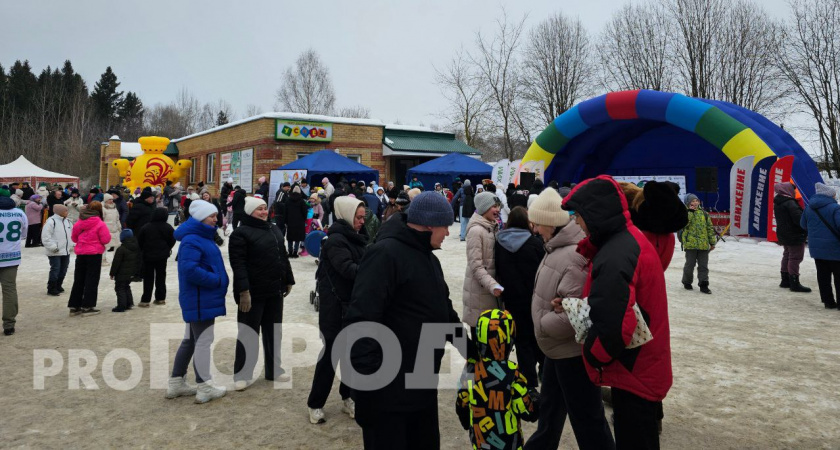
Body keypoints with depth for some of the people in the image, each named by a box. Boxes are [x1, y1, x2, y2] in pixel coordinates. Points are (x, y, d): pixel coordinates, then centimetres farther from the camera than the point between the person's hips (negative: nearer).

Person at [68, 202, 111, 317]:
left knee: (78, 280, 13)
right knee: (92, 280, 2)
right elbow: (106, 239, -13)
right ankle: (87, 307, 1)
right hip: (94, 254, -5)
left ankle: (74, 306, 17)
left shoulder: (79, 223, 4)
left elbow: (74, 238, 14)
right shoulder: (100, 224, -12)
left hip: (80, 254, 5)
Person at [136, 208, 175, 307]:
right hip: (162, 255, 1)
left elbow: (139, 241, -3)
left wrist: (143, 251, 12)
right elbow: (172, 240, 0)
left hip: (148, 255, -1)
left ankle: (145, 300, 1)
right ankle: (160, 298, 14)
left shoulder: (146, 227, -8)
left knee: (148, 278, 4)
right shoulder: (168, 227, -6)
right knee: (161, 276, 12)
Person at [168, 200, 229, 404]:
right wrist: (217, 280, -21)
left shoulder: (202, 238, 14)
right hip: (200, 300, -11)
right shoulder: (192, 241, -18)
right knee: (203, 342, -2)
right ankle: (205, 389, 7)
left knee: (190, 341, 17)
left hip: (200, 299, 11)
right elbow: (189, 269, -29)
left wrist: (218, 280, 6)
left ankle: (176, 384, 27)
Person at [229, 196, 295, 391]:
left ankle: (274, 370, 25)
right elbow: (238, 264, -18)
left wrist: (288, 281, 16)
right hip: (252, 292, -7)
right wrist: (243, 291, -25)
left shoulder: (274, 229, 13)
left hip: (274, 290, 7)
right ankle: (241, 374, 12)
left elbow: (283, 257, 19)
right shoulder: (241, 233, -11)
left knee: (273, 331, 14)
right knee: (248, 333, 1)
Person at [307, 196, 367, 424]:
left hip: (355, 305, 8)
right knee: (331, 355, 0)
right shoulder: (336, 240, -15)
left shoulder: (356, 238, 12)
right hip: (336, 307, -8)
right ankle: (315, 405, 15)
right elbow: (347, 268, -28)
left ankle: (348, 398, 29)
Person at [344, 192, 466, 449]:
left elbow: (442, 309, 23)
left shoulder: (428, 258, 12)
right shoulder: (385, 254, -20)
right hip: (388, 390, -9)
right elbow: (361, 320, -27)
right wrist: (367, 379, -27)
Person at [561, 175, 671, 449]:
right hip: (645, 369, 10)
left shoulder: (614, 258, -28)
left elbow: (612, 326, -30)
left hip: (632, 374, -10)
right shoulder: (631, 239, 5)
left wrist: (592, 356, -12)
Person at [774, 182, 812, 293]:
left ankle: (785, 280, 25)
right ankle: (795, 284, -4)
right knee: (795, 258, -5)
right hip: (795, 236, -10)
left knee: (787, 255, 18)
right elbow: (799, 218, -24)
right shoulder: (790, 203, -21)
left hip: (783, 235, 10)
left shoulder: (778, 203, 9)